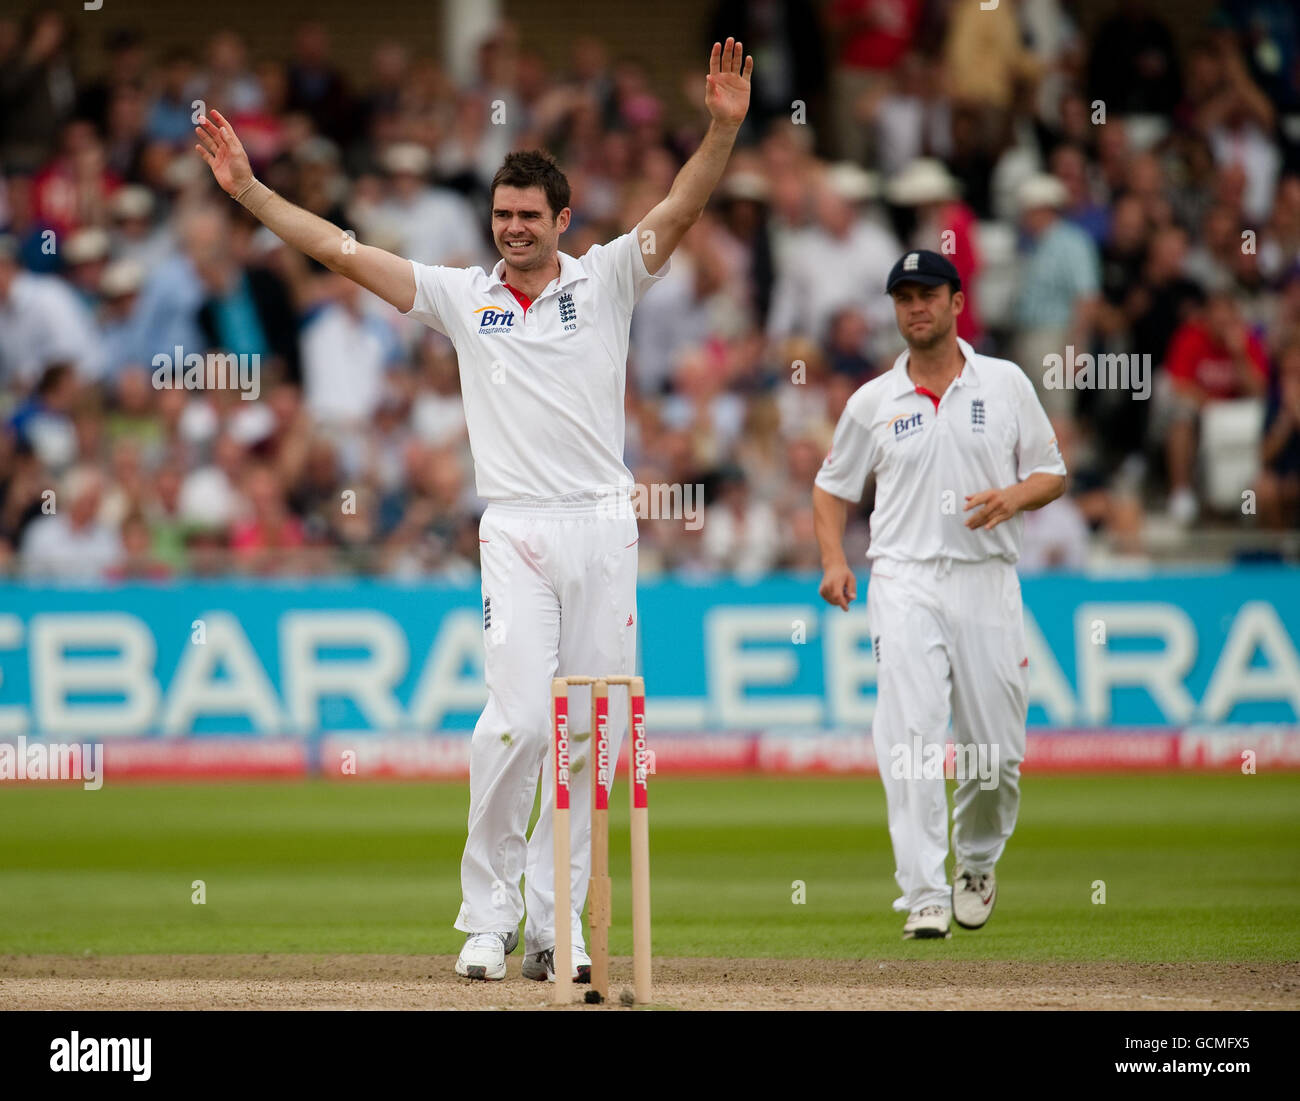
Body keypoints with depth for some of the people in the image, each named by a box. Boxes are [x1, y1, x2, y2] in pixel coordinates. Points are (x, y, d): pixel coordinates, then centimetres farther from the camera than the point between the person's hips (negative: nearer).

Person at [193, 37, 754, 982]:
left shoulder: (605, 281, 6)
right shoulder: (462, 297, 8)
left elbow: (682, 208, -7)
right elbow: (338, 248, 5)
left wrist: (723, 129, -24)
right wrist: (248, 187, -1)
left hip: (604, 529, 1)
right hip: (517, 533, -1)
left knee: (591, 733, 1)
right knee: (519, 718, -14)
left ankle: (557, 921, 8)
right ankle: (488, 917, -4)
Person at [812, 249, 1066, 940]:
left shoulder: (1006, 384, 7)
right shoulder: (872, 403, 8)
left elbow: (1052, 474, 11)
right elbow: (832, 488, 17)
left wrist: (1014, 496, -11)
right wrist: (834, 560, -1)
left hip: (988, 580, 1)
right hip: (906, 583, -1)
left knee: (997, 751, 4)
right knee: (910, 740, -17)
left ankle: (976, 861, 34)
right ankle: (924, 897, -20)